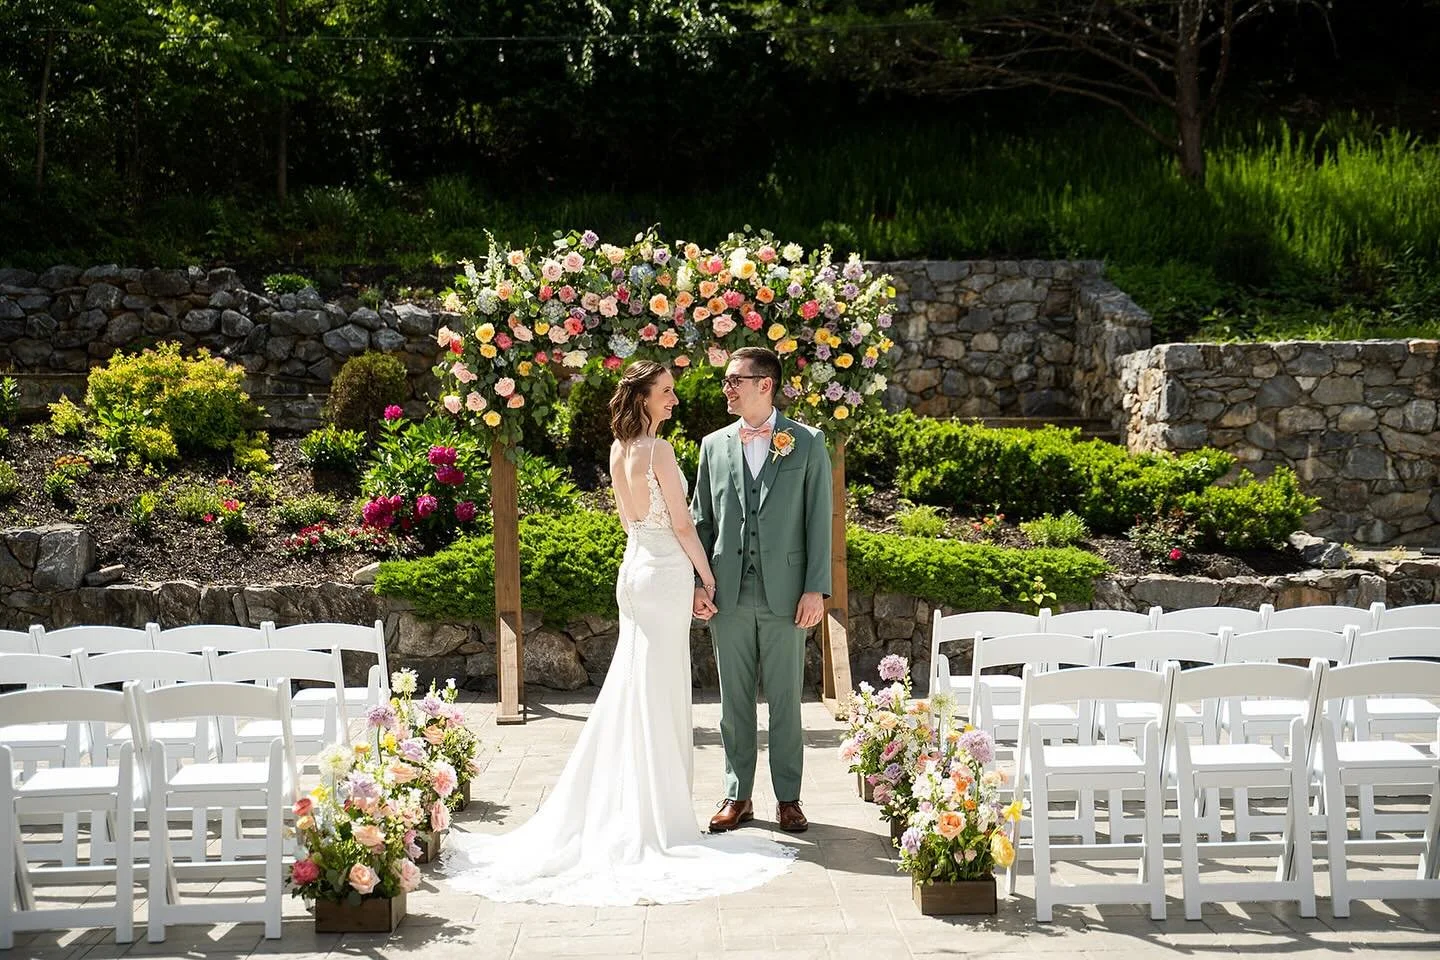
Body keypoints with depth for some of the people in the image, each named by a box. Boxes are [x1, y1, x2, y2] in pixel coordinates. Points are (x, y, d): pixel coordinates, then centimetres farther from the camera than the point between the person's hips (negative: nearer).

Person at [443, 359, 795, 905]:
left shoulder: (618, 451, 9)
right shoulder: (658, 450, -15)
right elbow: (682, 526, -13)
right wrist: (708, 577, -2)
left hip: (633, 568, 8)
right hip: (666, 573, -8)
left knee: (631, 688, 13)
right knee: (659, 693, -2)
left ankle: (615, 808, 18)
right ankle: (656, 816, 5)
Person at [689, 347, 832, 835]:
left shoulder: (808, 443, 0)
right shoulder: (714, 445, 9)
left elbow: (819, 520, -2)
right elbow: (701, 519, 11)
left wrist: (816, 589, -8)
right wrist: (699, 582, 1)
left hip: (785, 592, -3)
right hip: (729, 594, 3)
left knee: (785, 700, 6)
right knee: (734, 701, 9)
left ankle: (788, 798, 16)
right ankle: (737, 796, 19)